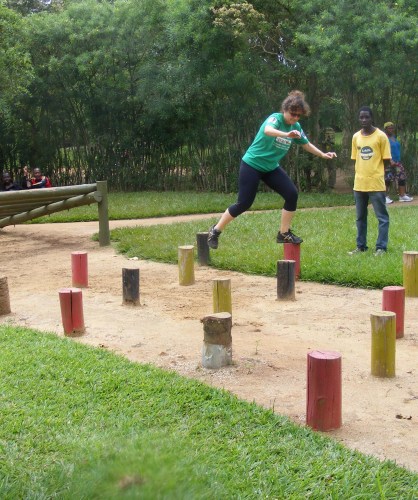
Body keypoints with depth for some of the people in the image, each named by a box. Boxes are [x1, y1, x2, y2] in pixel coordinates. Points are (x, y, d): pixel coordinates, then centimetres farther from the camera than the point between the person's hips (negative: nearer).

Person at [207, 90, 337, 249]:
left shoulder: (296, 127, 2)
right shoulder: (275, 118, -19)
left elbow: (306, 144, 21)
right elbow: (268, 130, -45)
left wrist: (322, 154, 21)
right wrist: (287, 134, -61)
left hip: (271, 167, 7)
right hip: (252, 164, -7)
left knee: (292, 194, -8)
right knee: (244, 203, -8)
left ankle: (284, 233, 5)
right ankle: (215, 231, 10)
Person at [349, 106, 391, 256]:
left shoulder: (381, 136, -6)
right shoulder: (356, 137, 8)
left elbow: (386, 159, -3)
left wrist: (376, 172, -1)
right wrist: (361, 173, 7)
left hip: (376, 183, -5)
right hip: (359, 183, 5)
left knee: (382, 217, -1)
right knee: (360, 217, 12)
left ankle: (381, 247, 5)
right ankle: (361, 246, 20)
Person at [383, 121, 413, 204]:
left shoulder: (394, 137, 16)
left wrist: (398, 160, 20)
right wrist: (390, 160, -23)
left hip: (397, 162, 8)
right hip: (388, 162, -8)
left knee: (402, 178, 3)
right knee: (387, 179, -5)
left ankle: (402, 195, 6)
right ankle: (386, 197, 3)